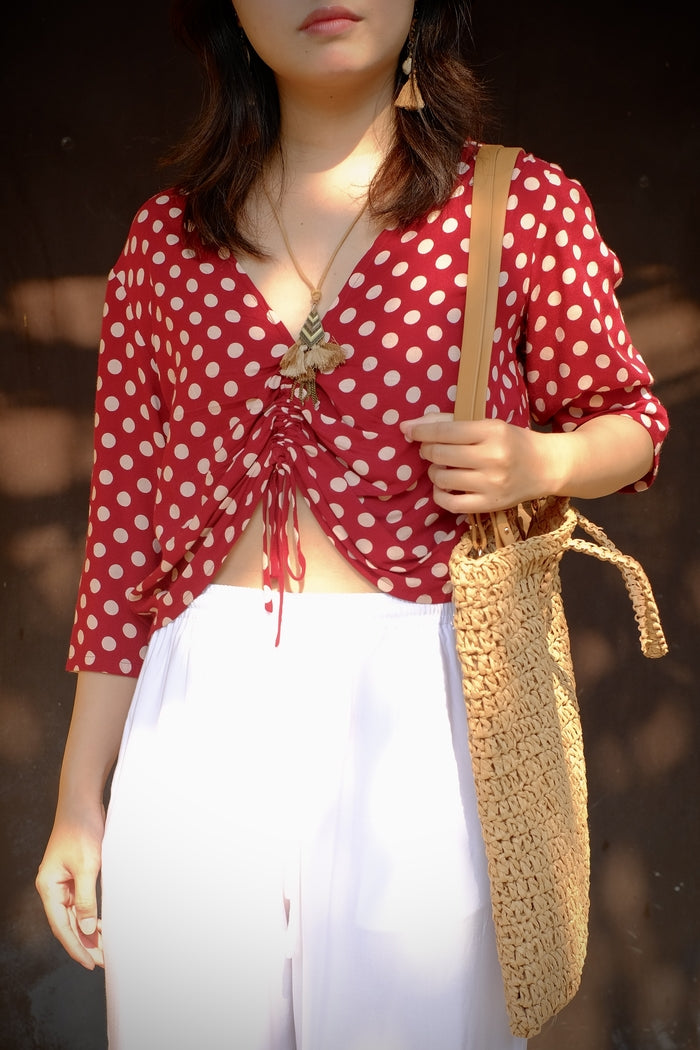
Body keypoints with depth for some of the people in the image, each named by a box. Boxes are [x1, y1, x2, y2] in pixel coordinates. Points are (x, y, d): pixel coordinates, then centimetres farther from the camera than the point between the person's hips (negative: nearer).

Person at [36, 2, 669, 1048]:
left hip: (417, 704, -2)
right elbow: (125, 520, 8)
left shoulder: (527, 207, 1)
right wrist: (80, 798, 9)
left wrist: (539, 462, -11)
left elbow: (630, 420, 14)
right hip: (199, 720, 2)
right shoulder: (166, 237, 8)